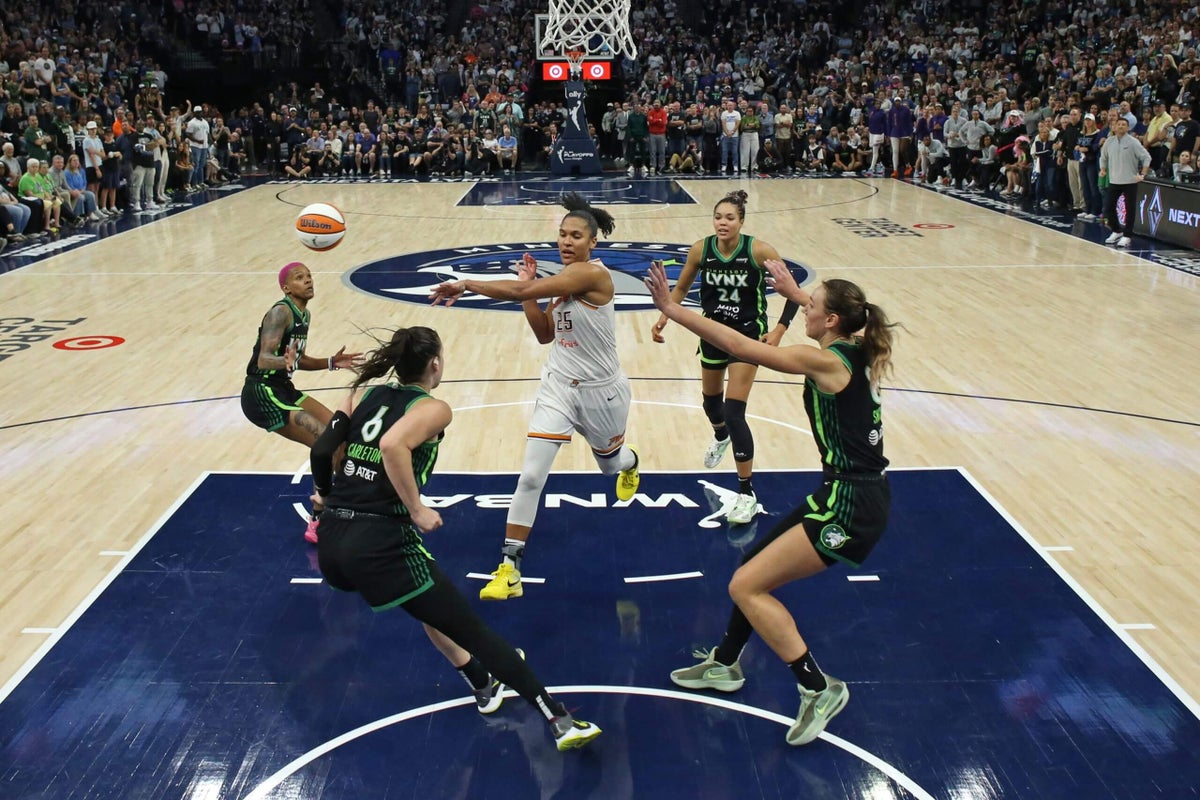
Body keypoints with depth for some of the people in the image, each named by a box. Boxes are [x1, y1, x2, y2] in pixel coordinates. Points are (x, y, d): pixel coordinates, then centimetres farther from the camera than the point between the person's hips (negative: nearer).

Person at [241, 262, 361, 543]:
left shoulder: (304, 314, 9)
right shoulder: (281, 312, -18)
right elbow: (263, 359, -29)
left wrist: (331, 362, 7)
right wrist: (285, 361, -49)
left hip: (282, 389, 10)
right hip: (262, 395, -10)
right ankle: (318, 524, -2)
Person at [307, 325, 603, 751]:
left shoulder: (363, 392, 12)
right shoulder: (433, 409, -6)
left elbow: (321, 449, 5)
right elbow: (392, 446, -25)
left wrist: (325, 494, 24)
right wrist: (416, 510, -16)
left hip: (331, 541, 7)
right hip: (381, 544, -7)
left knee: (429, 601, 31)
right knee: (472, 630, 1)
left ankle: (484, 685, 42)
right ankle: (561, 721, 4)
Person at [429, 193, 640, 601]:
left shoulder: (591, 273, -23)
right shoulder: (565, 279, 3)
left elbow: (519, 290, -30)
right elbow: (545, 334, 6)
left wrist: (465, 285, -23)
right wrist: (530, 285, -2)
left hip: (601, 390, -5)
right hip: (559, 385, 5)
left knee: (611, 463, 24)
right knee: (531, 475, -9)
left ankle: (630, 463, 64)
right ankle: (509, 568, -4)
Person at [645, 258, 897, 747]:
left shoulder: (827, 363, -18)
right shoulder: (859, 353, 5)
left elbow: (740, 346, -18)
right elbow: (835, 313, 31)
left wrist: (672, 309, -14)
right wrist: (793, 292, 39)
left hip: (850, 507, -10)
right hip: (855, 492, 10)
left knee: (746, 587, -7)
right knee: (754, 572, 19)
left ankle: (819, 689, 1)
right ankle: (725, 664, 37)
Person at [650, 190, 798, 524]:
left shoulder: (758, 250, -21)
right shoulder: (701, 249, -12)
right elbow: (681, 288, 4)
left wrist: (779, 330, -23)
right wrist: (663, 319, -8)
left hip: (748, 334, -4)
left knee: (733, 412, -14)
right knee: (710, 401, 23)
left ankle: (747, 493, -4)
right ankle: (720, 437, 62)